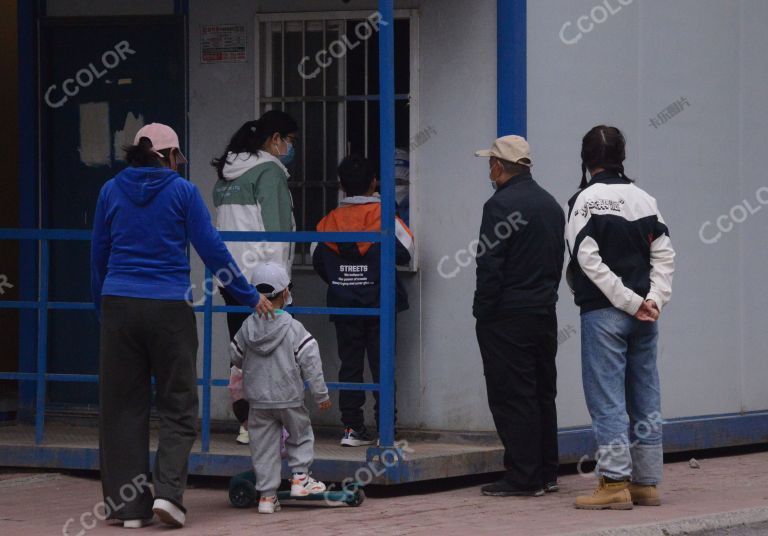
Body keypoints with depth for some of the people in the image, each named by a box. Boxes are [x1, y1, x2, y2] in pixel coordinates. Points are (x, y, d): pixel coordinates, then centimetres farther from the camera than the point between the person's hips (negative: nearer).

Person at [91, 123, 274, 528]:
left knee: (123, 405, 7)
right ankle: (168, 490, -9)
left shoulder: (111, 191, 8)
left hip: (119, 306, 3)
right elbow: (212, 250, -2)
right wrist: (249, 296, 8)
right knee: (177, 404, 7)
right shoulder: (182, 191, -1)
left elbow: (99, 253, 13)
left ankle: (129, 505, 6)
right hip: (169, 308, -3)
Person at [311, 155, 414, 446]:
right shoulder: (384, 216, -8)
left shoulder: (330, 221, 2)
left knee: (350, 364, 7)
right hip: (378, 302, -2)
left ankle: (352, 427, 5)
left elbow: (317, 260, 6)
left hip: (342, 304, 2)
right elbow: (404, 252, -9)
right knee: (381, 364, 1)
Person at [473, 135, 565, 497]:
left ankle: (523, 475, -5)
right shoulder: (551, 205, 13)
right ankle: (546, 473, 16)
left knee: (512, 395, -4)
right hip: (545, 313, 8)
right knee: (543, 392, 13)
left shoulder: (500, 205, -14)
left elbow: (489, 266, -17)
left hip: (507, 317, -8)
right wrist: (545, 297, 19)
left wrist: (483, 313, -10)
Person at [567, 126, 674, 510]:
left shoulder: (586, 200, -7)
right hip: (643, 318, 5)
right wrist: (653, 300, -4)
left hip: (603, 313, -5)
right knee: (645, 400, 9)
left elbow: (590, 261, -14)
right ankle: (647, 482, 13)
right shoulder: (644, 199, 9)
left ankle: (615, 483, -9)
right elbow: (664, 255, 3)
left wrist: (631, 302, -12)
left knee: (607, 400, -5)